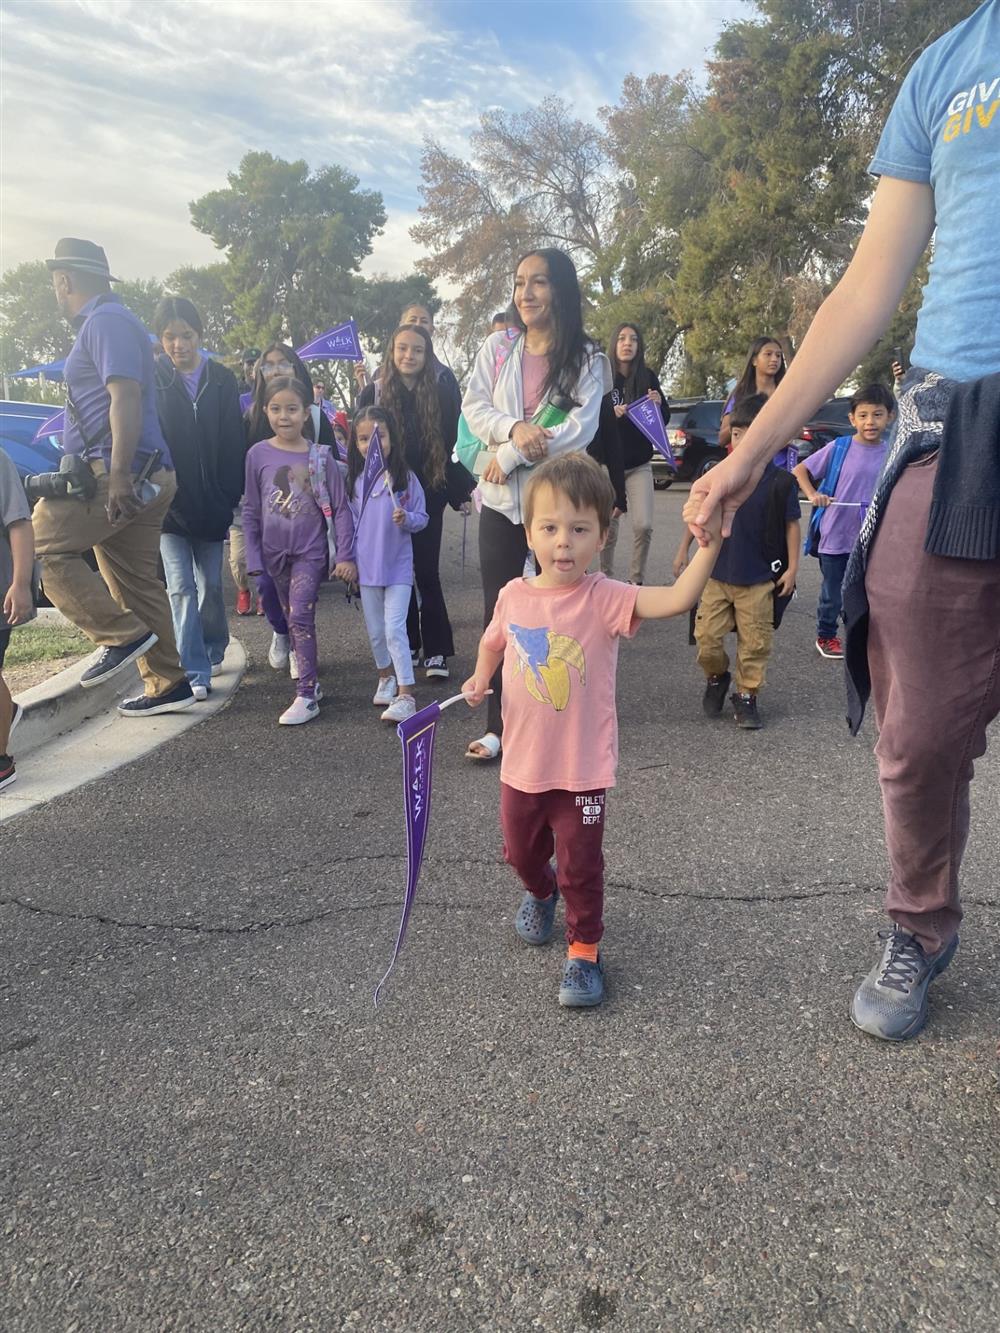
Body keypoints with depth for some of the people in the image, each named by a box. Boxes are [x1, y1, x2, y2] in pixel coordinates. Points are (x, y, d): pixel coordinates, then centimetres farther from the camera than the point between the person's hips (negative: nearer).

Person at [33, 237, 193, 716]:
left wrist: (118, 475, -28)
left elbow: (126, 397, -21)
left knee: (36, 545, -10)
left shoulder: (106, 321, -8)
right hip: (140, 478, 10)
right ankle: (167, 684, 15)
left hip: (117, 476, -10)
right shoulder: (108, 321, 23)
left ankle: (122, 634, -9)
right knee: (136, 584, 11)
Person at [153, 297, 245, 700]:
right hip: (169, 503, -2)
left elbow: (234, 443, 2)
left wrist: (231, 496, -5)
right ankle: (196, 674, -6)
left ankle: (213, 652, 35)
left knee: (211, 585, 11)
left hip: (211, 503, 2)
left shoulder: (222, 380, 4)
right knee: (181, 587, -7)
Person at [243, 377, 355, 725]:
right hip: (275, 552, 4)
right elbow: (251, 510, 3)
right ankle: (310, 681, 26)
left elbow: (340, 509, -4)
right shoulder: (258, 454, -1)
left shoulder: (320, 456, -6)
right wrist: (253, 559, 1)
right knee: (291, 618, 12)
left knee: (300, 616, -12)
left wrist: (345, 556, -9)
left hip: (310, 551, -3)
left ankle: (307, 696, -8)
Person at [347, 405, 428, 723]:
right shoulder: (355, 481, 2)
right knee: (375, 631, 13)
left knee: (394, 629, -11)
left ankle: (405, 696, -8)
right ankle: (386, 676, 37)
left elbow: (422, 518, -1)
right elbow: (350, 521, 11)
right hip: (367, 566, 4)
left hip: (398, 566, -4)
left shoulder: (406, 478, -7)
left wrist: (407, 518, -22)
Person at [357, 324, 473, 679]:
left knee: (426, 573, -2)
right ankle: (407, 644, 19)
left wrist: (463, 490, -3)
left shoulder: (441, 393, 1)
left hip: (428, 497, -1)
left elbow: (454, 444, 2)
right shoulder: (373, 394, 3)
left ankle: (436, 650, 3)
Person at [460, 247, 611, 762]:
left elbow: (581, 427, -14)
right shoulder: (497, 347, 6)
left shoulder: (585, 358, -2)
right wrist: (514, 428, -21)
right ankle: (497, 724, 11)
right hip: (501, 499, 2)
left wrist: (509, 456, -16)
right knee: (498, 613, 3)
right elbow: (474, 407, -1)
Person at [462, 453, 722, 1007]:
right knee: (521, 850, 25)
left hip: (583, 767, -4)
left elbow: (678, 599, -35)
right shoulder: (513, 594, -6)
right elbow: (493, 640, 15)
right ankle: (540, 893, 59)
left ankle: (584, 951, 33)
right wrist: (480, 678, -2)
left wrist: (709, 547, -47)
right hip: (522, 762, 5)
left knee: (580, 866, 9)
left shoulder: (605, 599, -19)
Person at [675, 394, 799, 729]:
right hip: (716, 573, 2)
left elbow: (791, 525, 1)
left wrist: (792, 567, -1)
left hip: (759, 578, -1)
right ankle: (716, 678, 32)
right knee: (707, 638, 3)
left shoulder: (781, 482, -7)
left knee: (755, 642, 5)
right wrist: (683, 549, 9)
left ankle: (746, 696, 22)